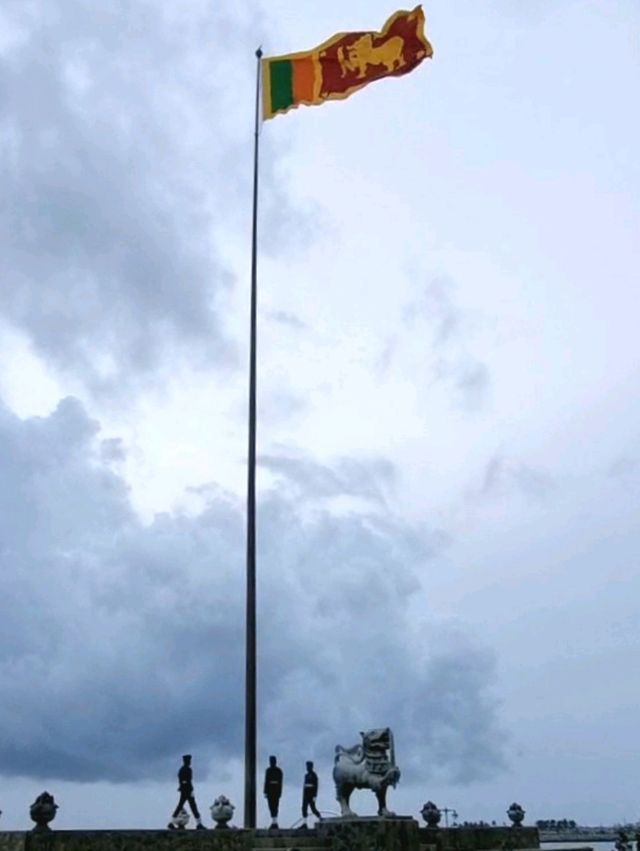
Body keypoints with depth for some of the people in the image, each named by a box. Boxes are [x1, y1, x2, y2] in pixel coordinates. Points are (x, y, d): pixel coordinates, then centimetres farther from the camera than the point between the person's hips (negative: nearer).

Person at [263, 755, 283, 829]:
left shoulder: (268, 770, -8)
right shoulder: (279, 770, 7)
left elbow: (266, 782, -10)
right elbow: (280, 782, 9)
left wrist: (265, 792, -7)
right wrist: (280, 792, 14)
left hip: (270, 790, -5)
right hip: (277, 791, 5)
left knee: (271, 807, -4)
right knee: (275, 807, 11)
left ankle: (274, 822, -11)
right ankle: (275, 822, 12)